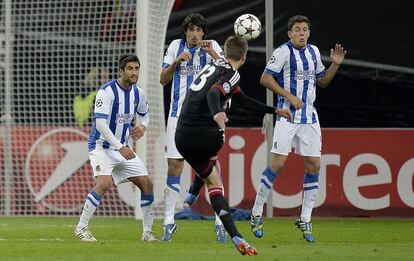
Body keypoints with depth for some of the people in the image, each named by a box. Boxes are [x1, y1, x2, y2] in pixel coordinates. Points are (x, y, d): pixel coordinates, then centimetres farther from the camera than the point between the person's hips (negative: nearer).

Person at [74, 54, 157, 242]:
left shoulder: (138, 93, 2)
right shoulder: (106, 91, -19)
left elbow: (145, 114, 22)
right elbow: (100, 124, -25)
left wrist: (142, 127, -3)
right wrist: (120, 147, -30)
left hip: (123, 148, 7)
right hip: (101, 146, -7)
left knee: (146, 183, -1)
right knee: (104, 183, -28)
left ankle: (148, 232, 11)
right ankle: (81, 227, -17)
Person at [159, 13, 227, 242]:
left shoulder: (211, 46, -1)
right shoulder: (176, 46, 6)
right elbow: (163, 80, 5)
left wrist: (213, 53, -24)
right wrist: (177, 61, -10)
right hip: (179, 115, 2)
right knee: (174, 168, 1)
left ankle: (220, 223, -3)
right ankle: (169, 222, 8)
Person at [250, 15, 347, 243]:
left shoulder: (314, 51, 12)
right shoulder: (284, 52, -9)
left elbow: (322, 81, 22)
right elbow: (265, 79, -10)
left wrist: (335, 64, 6)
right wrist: (290, 96, -16)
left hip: (309, 117, 6)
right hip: (287, 115, -6)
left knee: (314, 164, 1)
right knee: (278, 162, -11)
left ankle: (305, 219, 9)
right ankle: (256, 213, 1)